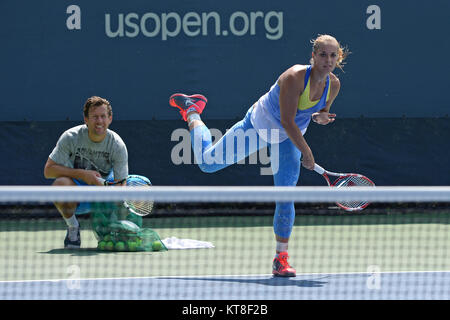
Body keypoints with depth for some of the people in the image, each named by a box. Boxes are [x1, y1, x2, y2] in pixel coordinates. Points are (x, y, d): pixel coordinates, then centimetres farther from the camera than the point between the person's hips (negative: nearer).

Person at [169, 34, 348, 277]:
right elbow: (288, 120, -31)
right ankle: (192, 111, 38)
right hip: (258, 125, -4)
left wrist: (319, 117, -18)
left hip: (288, 139, 4)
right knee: (207, 162, 11)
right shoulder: (295, 77, -33)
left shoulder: (333, 85, -13)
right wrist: (306, 152, -29)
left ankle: (280, 259, -1)